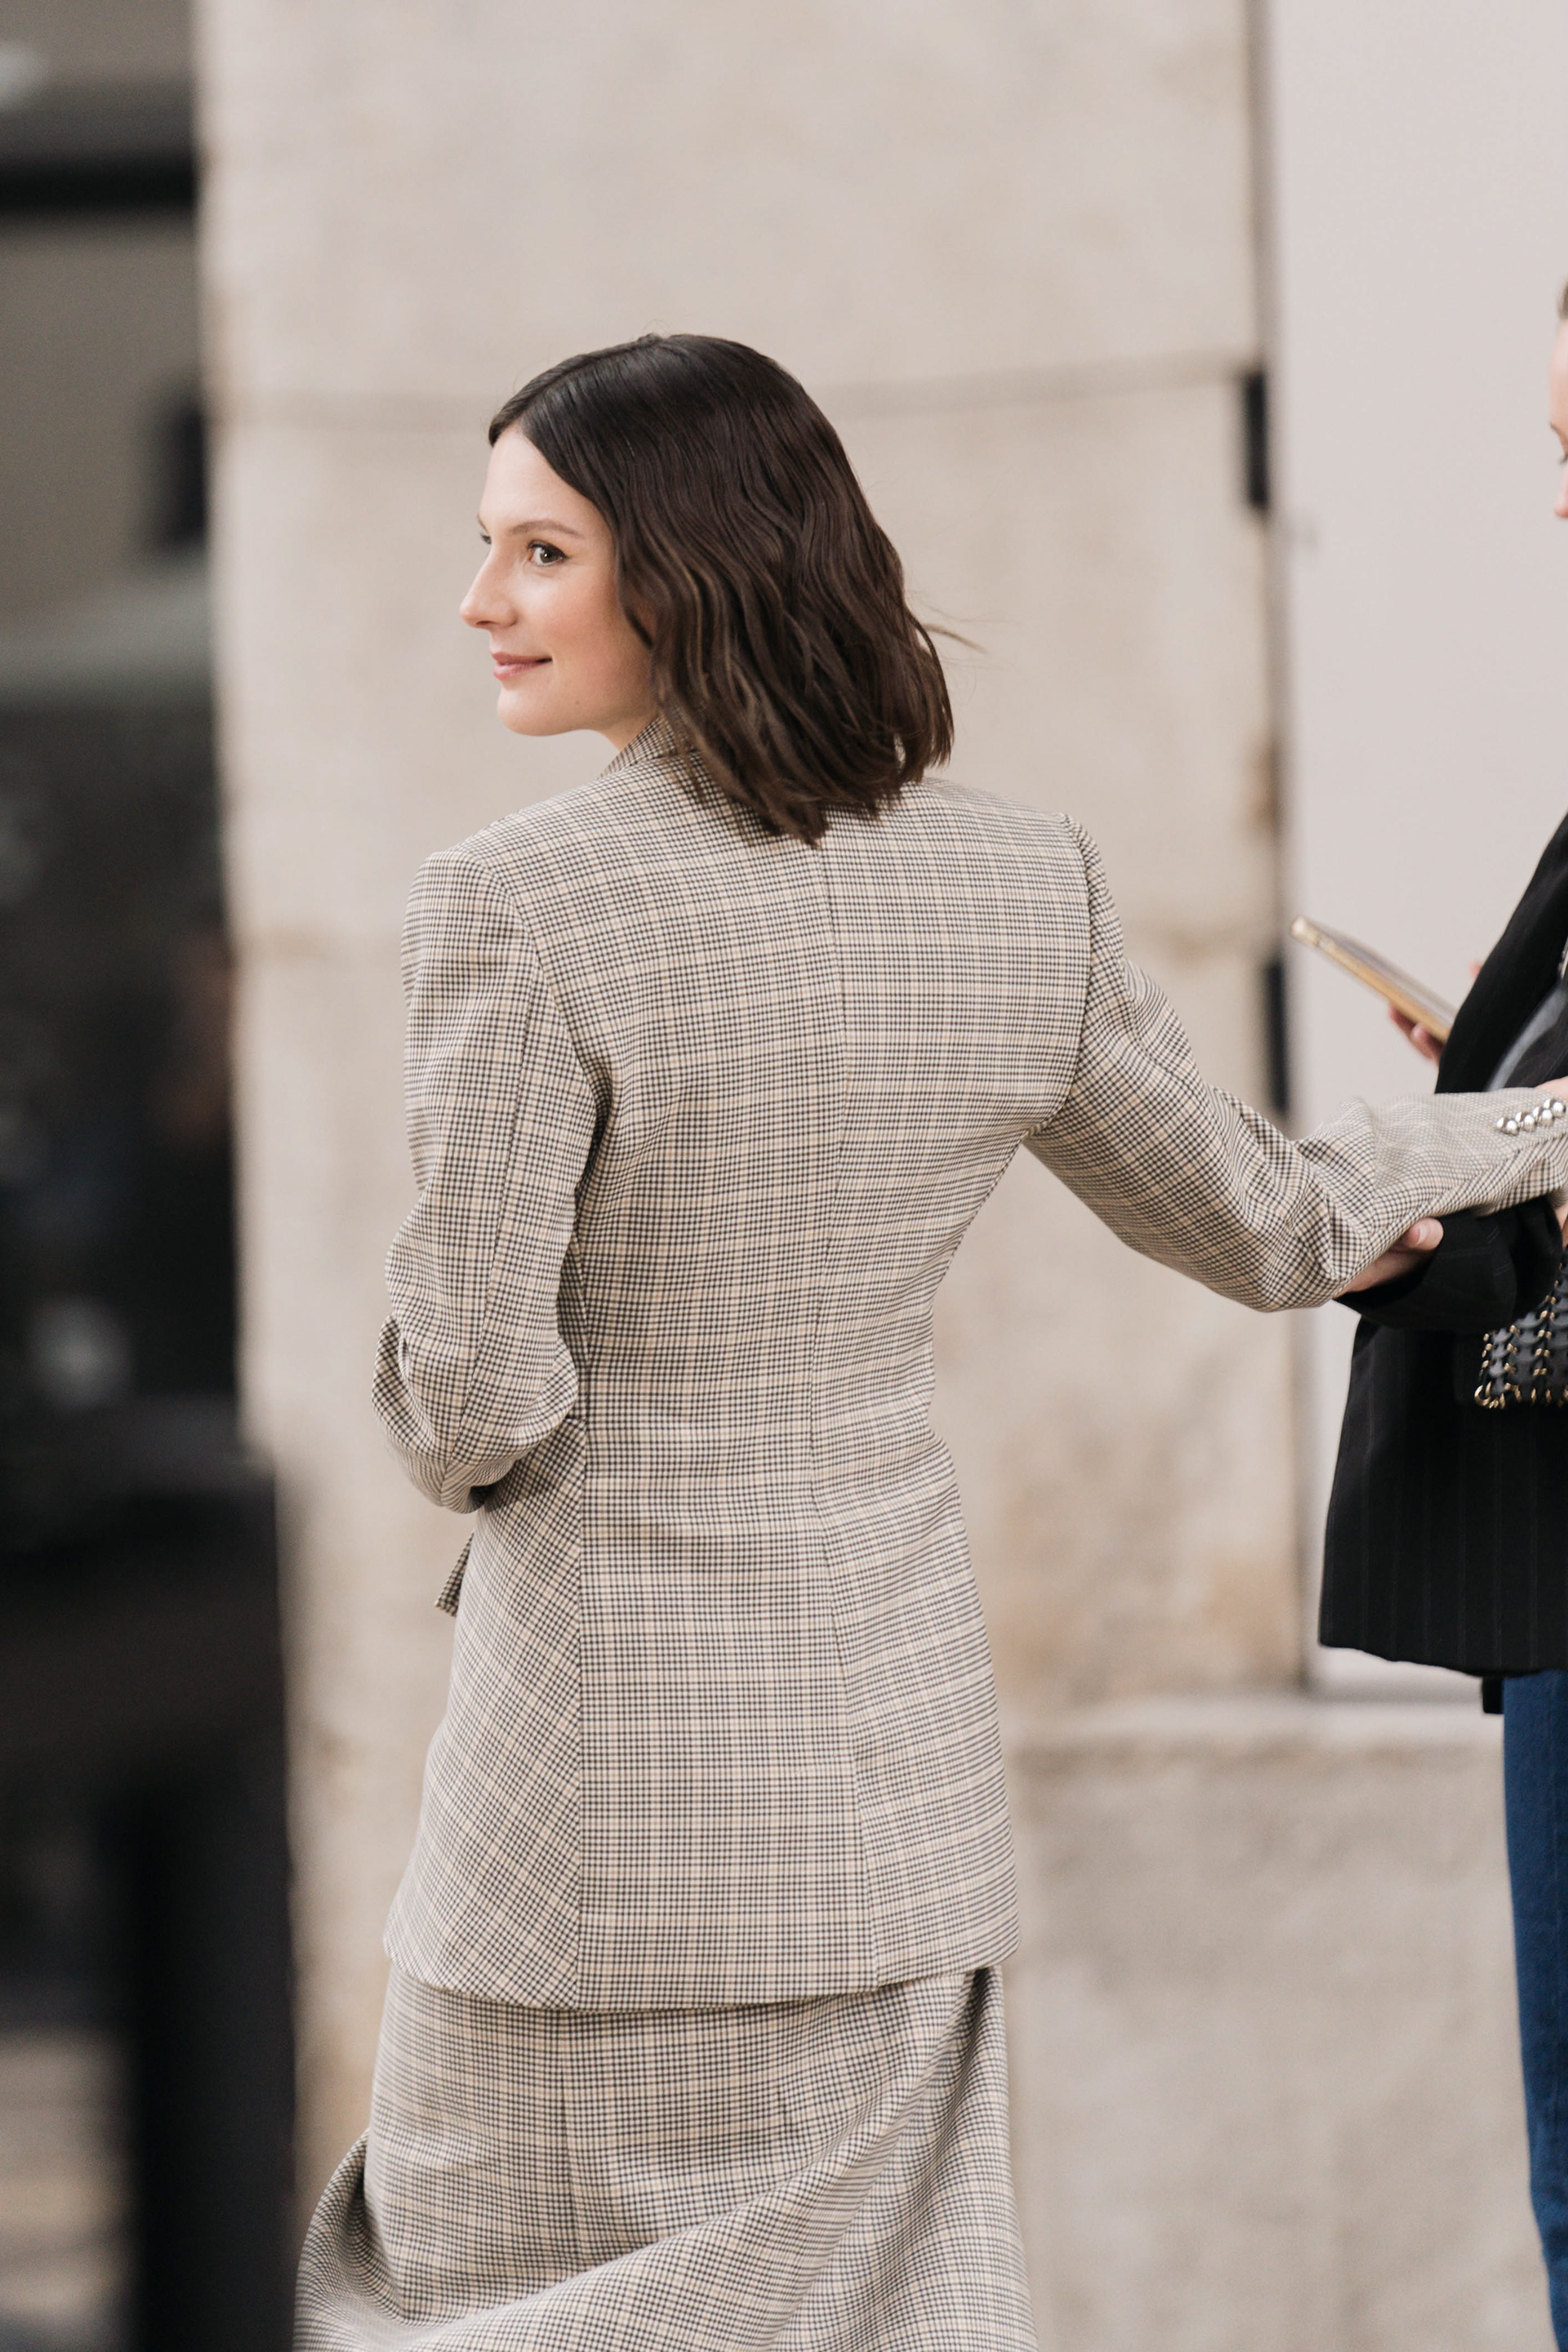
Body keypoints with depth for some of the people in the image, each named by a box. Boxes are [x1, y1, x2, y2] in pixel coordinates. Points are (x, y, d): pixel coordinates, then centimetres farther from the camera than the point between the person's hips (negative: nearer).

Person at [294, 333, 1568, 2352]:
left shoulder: (518, 911, -16)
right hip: (894, 1745, 6)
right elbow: (1264, 1233, 14)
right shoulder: (1025, 891, 2)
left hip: (617, 1752, -6)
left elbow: (474, 1393, -17)